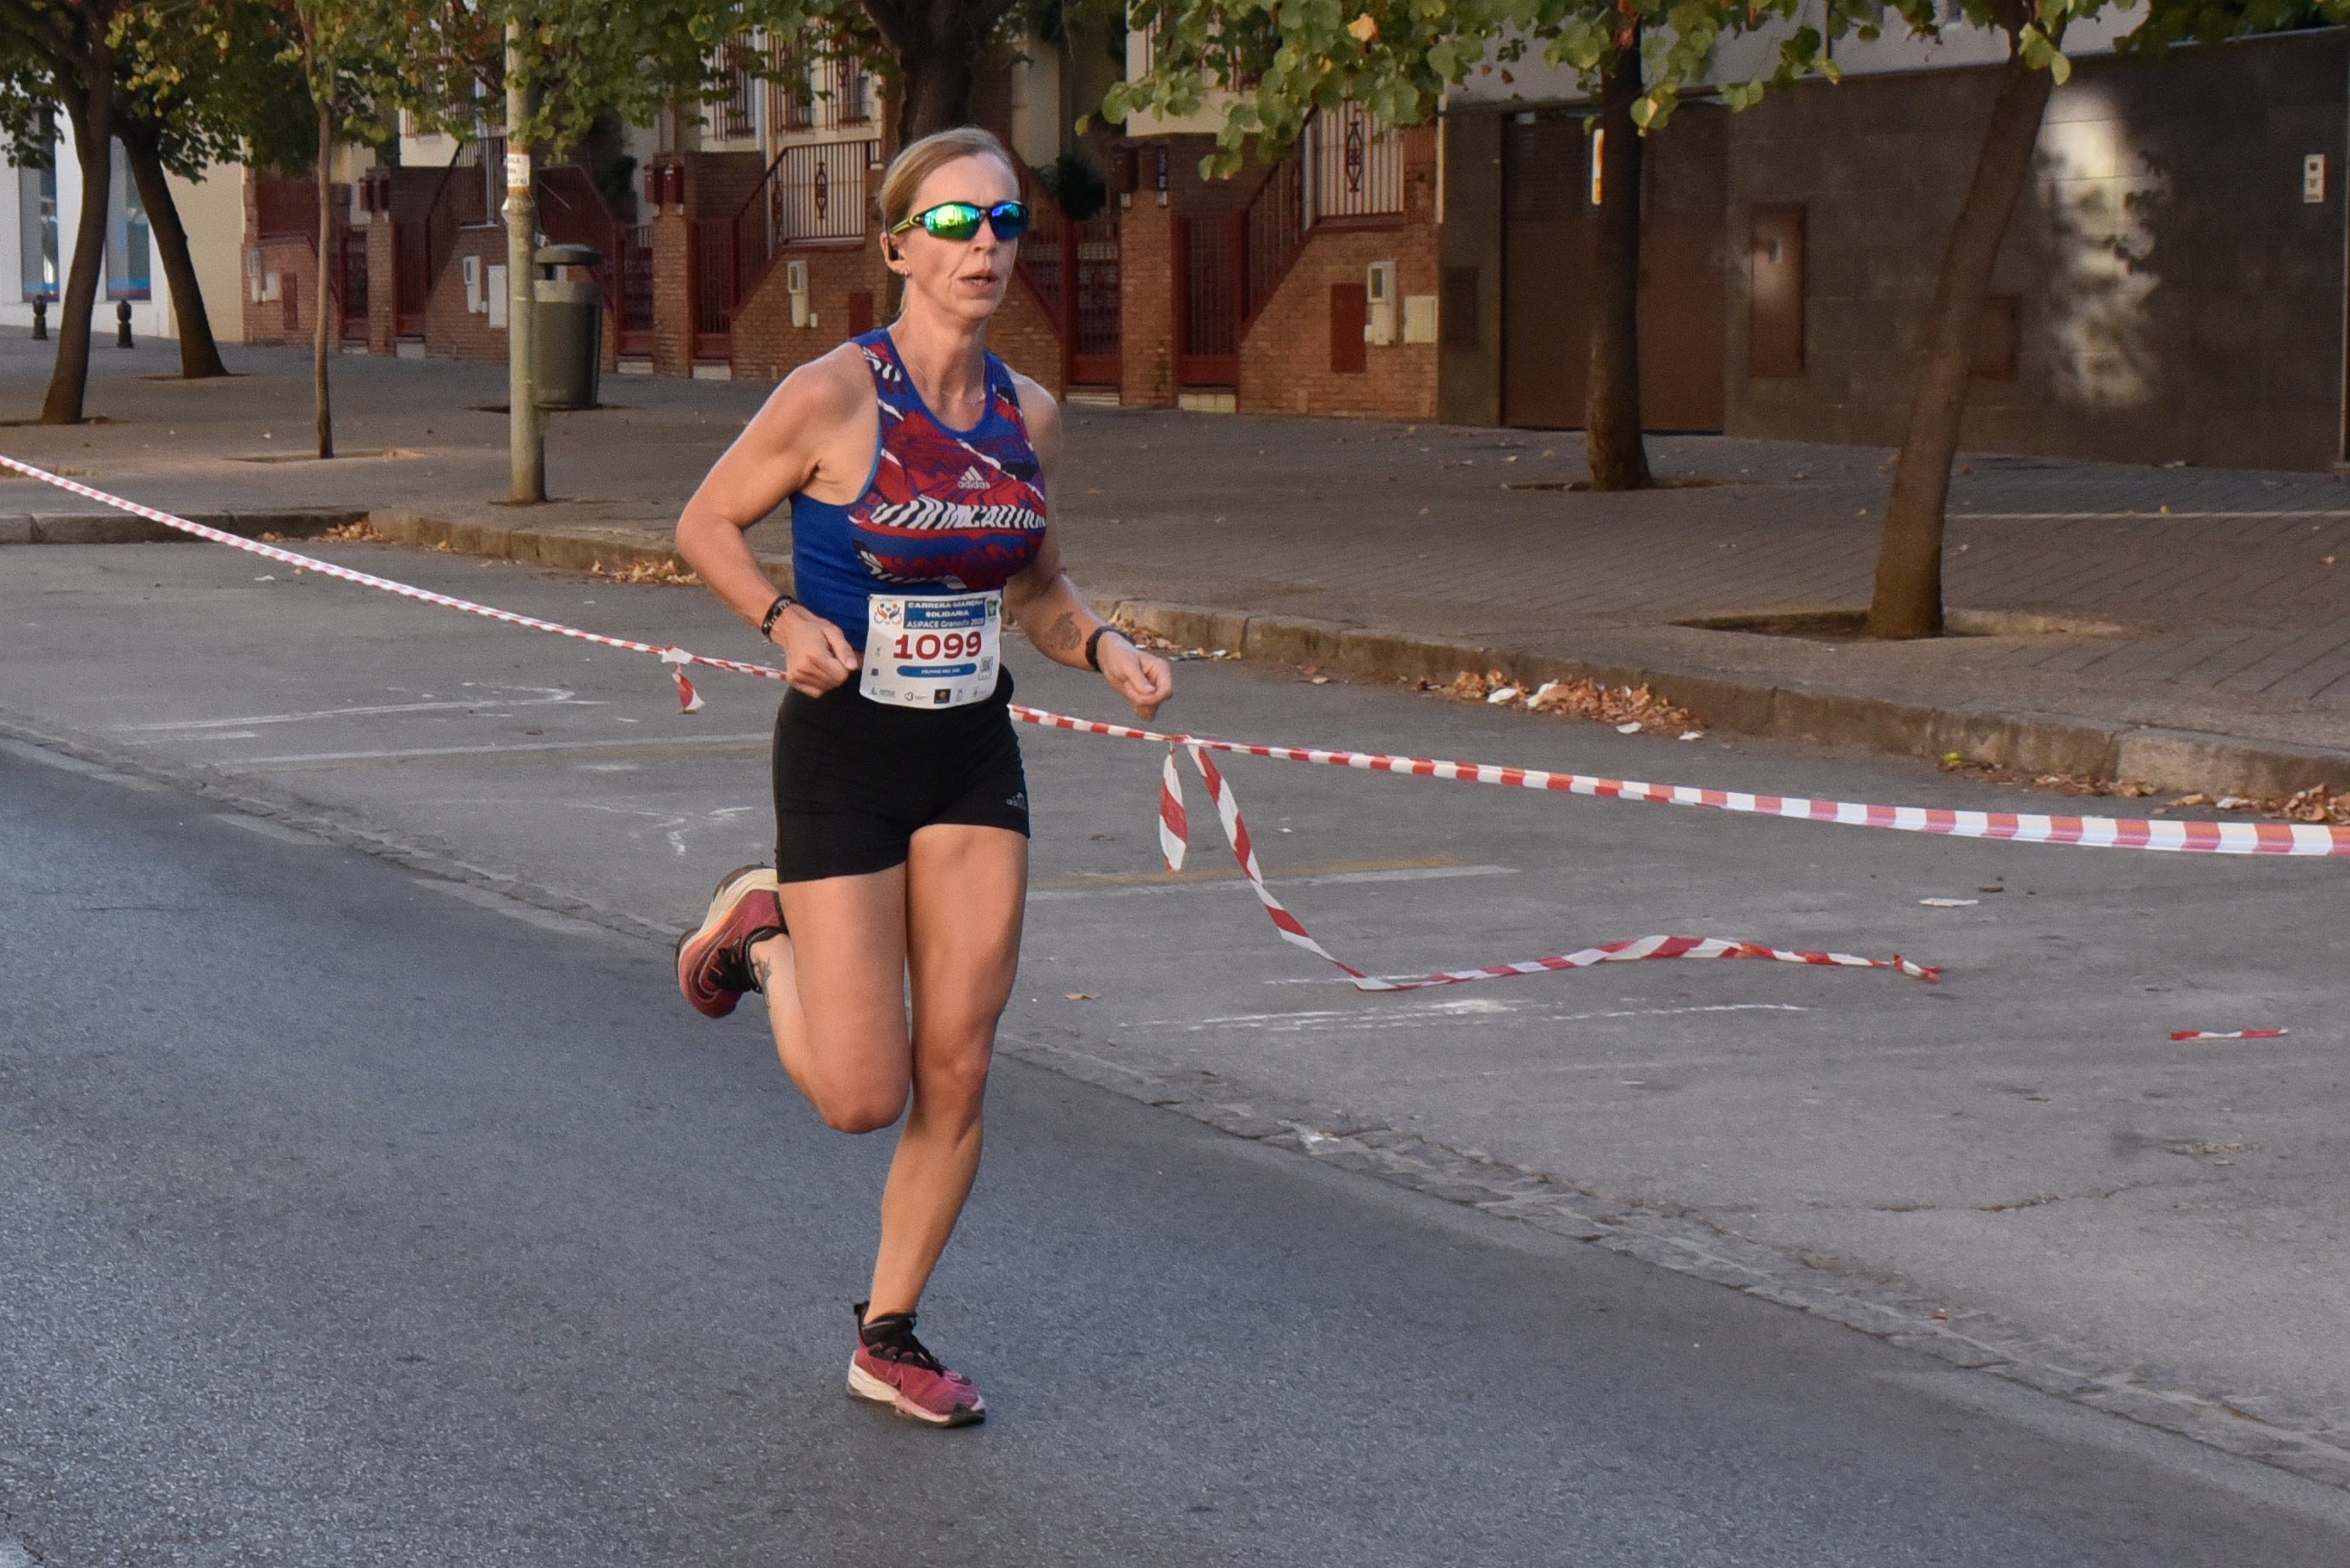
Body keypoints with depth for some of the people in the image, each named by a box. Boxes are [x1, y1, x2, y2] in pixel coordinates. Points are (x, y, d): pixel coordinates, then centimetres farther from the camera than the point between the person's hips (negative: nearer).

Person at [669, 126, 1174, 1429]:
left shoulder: (1027, 415, 1)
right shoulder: (833, 396, -15)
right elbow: (705, 524, -3)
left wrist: (1105, 650, -3)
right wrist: (784, 620, -20)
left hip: (975, 760, 5)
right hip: (844, 755, -5)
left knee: (956, 1075, 3)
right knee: (863, 1095, -3)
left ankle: (889, 1338, 20)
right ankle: (760, 933, 27)